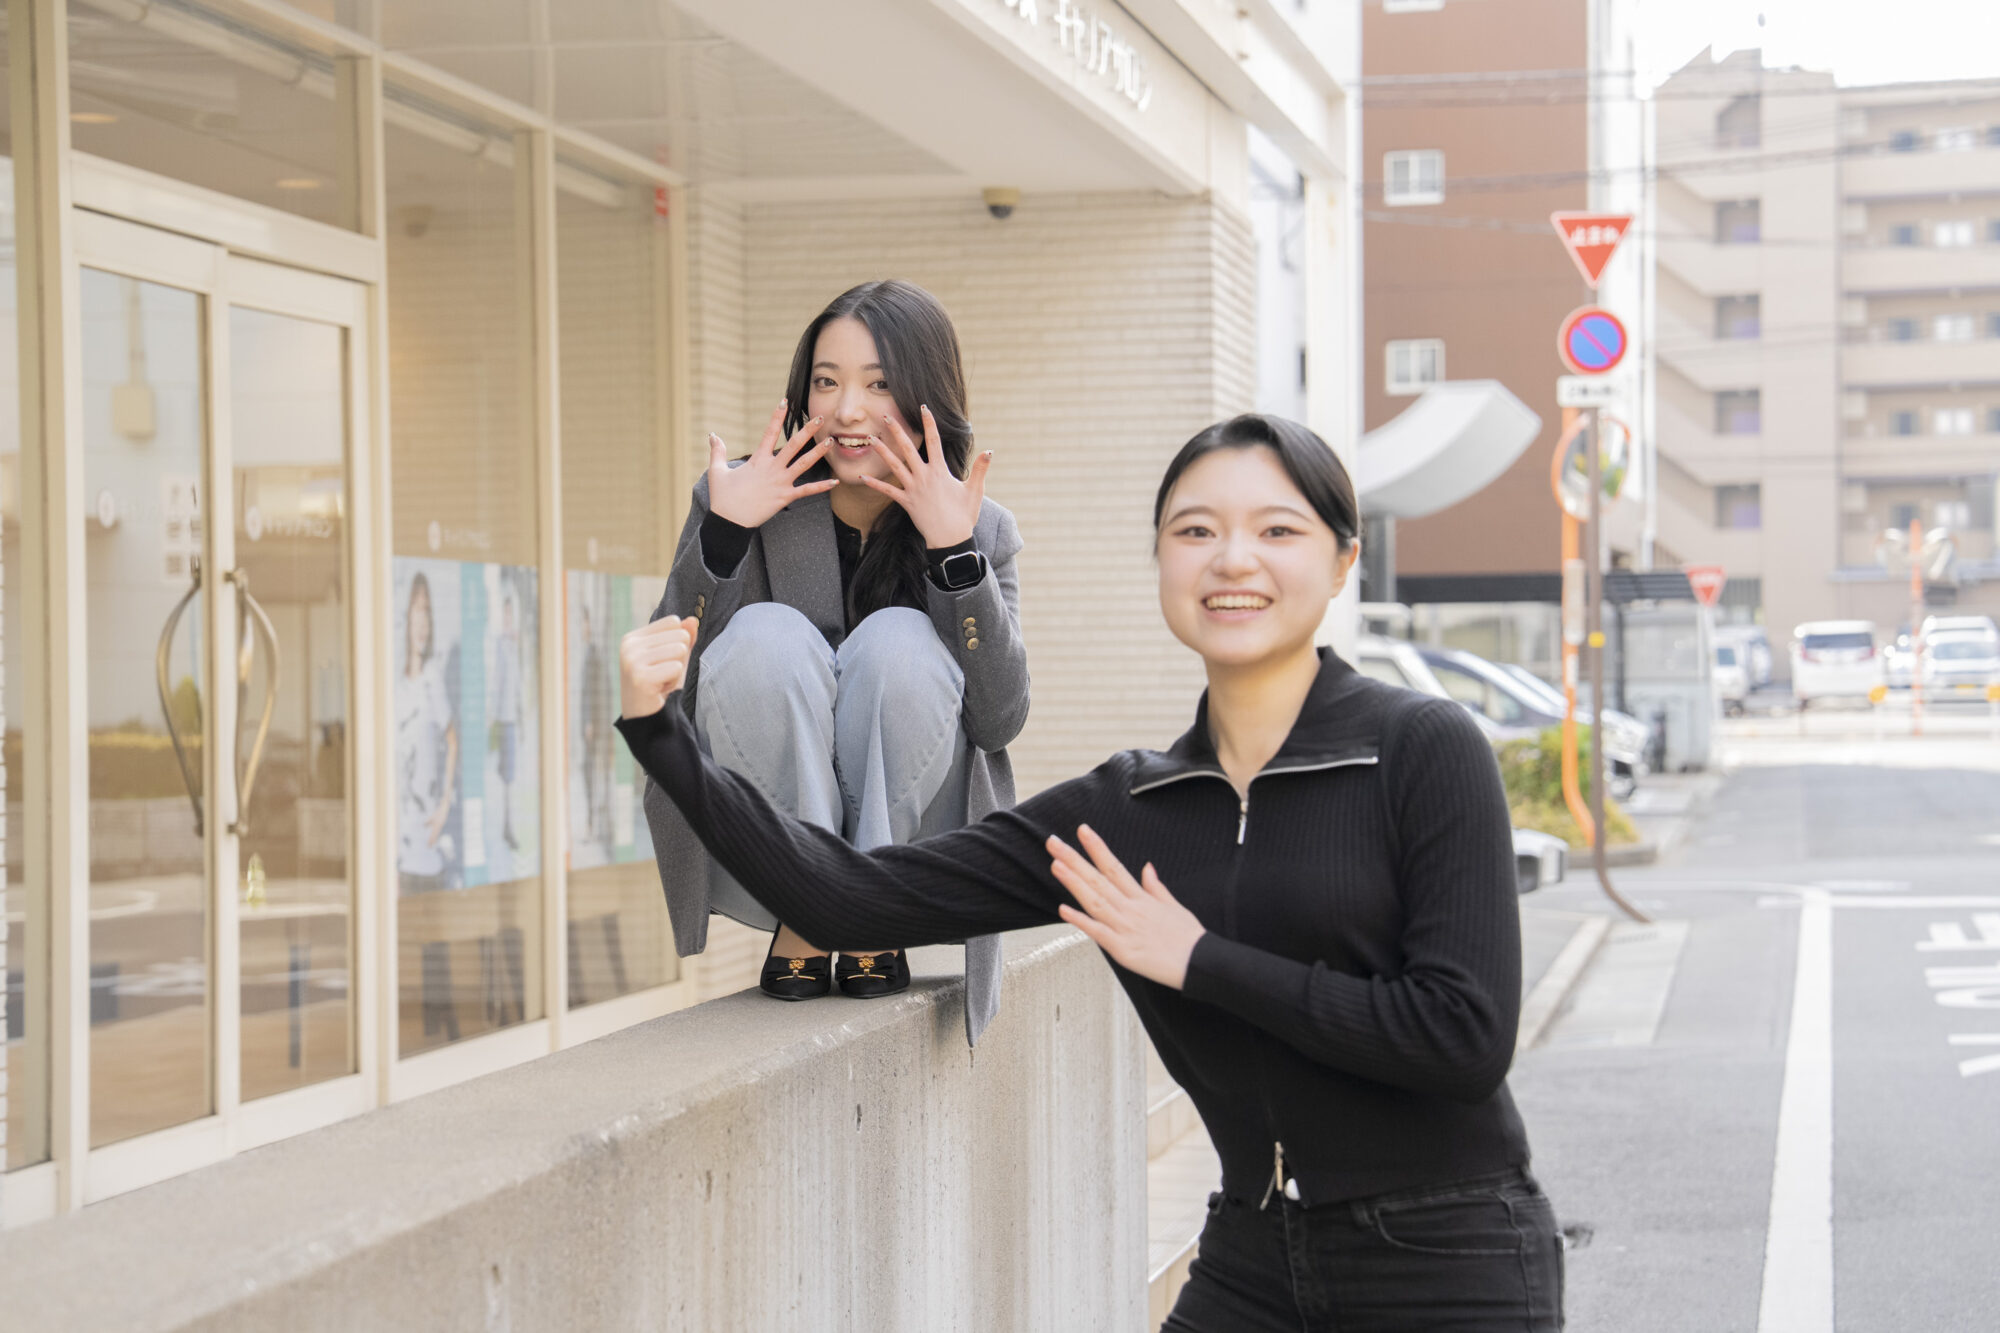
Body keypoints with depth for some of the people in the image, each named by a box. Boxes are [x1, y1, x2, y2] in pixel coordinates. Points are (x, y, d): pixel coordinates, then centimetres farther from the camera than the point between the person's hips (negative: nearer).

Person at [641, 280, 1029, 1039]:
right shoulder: (744, 503, -4)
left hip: (909, 850, 1)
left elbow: (1000, 720, -13)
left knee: (901, 642, -24)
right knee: (767, 635, -25)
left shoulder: (980, 533, -1)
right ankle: (800, 925, -15)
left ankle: (873, 924, -11)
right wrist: (723, 531, -21)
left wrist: (953, 551, -22)